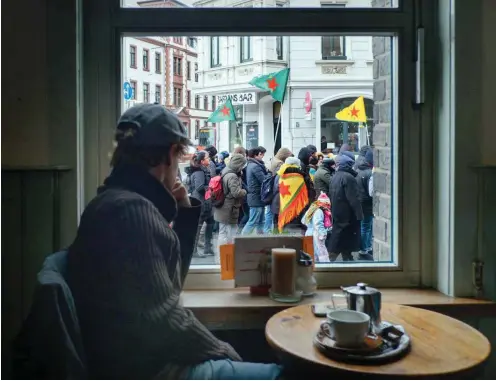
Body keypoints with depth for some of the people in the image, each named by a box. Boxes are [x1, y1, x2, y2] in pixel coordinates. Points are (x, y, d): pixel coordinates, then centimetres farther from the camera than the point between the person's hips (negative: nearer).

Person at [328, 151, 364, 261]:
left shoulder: (334, 177, 8)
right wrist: (359, 215, -14)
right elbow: (354, 200, -21)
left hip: (337, 216, 8)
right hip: (348, 217, -8)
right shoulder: (348, 177, -18)